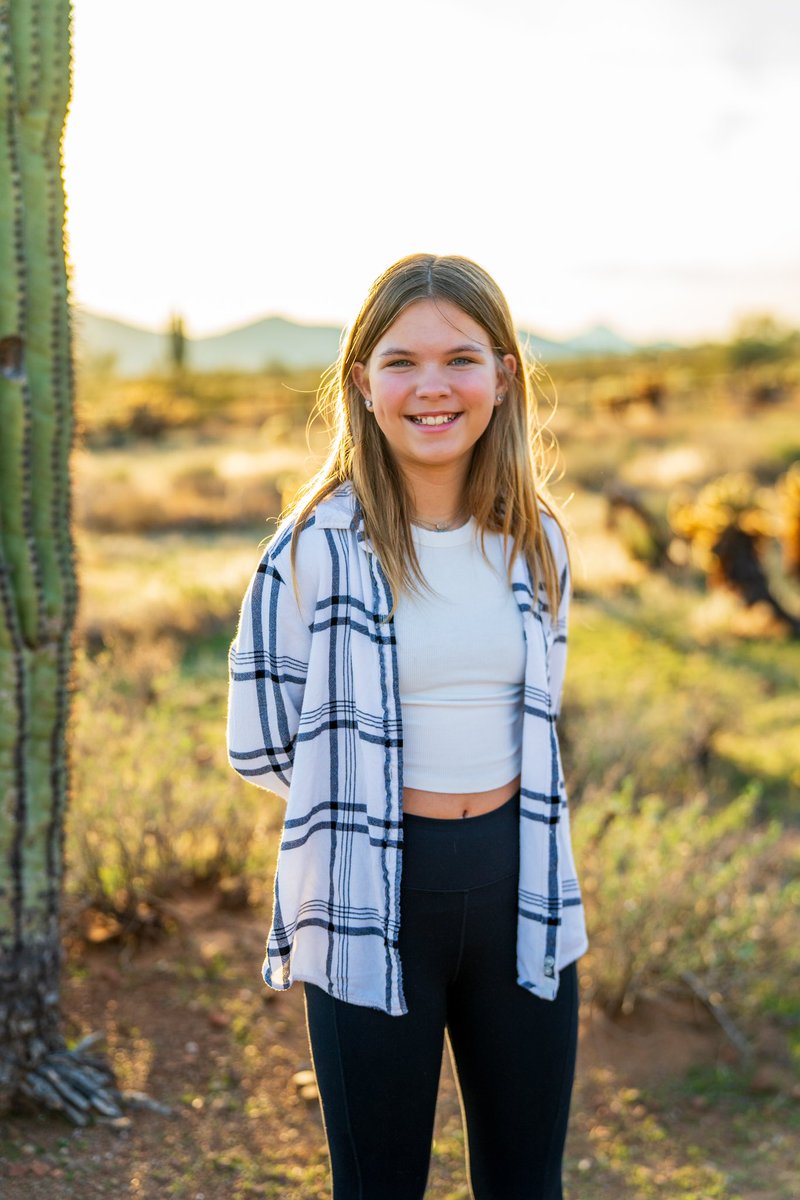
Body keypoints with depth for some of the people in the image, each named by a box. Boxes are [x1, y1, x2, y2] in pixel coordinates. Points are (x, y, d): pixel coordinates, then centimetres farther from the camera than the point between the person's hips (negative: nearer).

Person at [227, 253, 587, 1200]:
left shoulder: (536, 542, 4)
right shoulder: (320, 546, -10)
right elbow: (260, 743, -6)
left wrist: (477, 785, 7)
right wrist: (369, 791, 0)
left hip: (515, 884, 4)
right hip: (373, 903, -4)